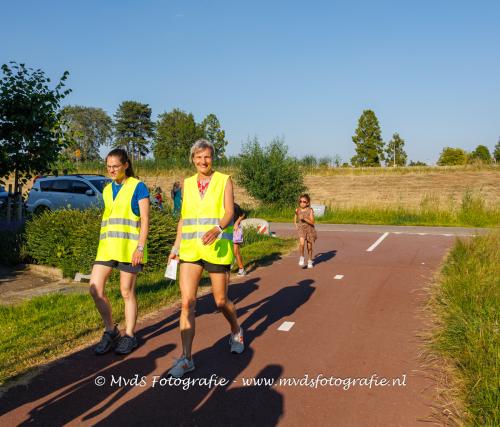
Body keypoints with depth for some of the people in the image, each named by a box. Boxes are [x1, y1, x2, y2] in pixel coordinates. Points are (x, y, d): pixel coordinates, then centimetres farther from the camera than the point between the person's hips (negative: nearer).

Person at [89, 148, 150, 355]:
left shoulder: (138, 186, -4)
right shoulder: (107, 189, 14)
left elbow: (145, 219, -9)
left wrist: (140, 247, -16)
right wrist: (104, 244, 17)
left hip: (129, 246, -6)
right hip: (107, 246, 6)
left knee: (127, 292, 2)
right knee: (95, 288, -2)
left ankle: (129, 336, 18)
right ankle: (111, 331, 15)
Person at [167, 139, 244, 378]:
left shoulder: (224, 181, 1)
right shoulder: (187, 184, 11)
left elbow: (229, 212, -10)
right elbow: (183, 218, 16)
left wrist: (217, 229, -30)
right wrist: (176, 247, 14)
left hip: (217, 248, -3)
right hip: (190, 249, 3)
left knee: (221, 301, 9)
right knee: (187, 302, -7)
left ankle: (236, 331, 40)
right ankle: (186, 358, 2)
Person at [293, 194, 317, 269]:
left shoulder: (310, 210, -9)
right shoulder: (297, 210, 1)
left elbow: (312, 222, -15)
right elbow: (295, 220, 18)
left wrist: (304, 218, -26)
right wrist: (296, 226, 4)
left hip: (310, 230, -1)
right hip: (301, 229, 1)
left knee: (309, 247, 7)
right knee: (302, 243, -24)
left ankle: (310, 261, 28)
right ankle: (301, 257, -3)